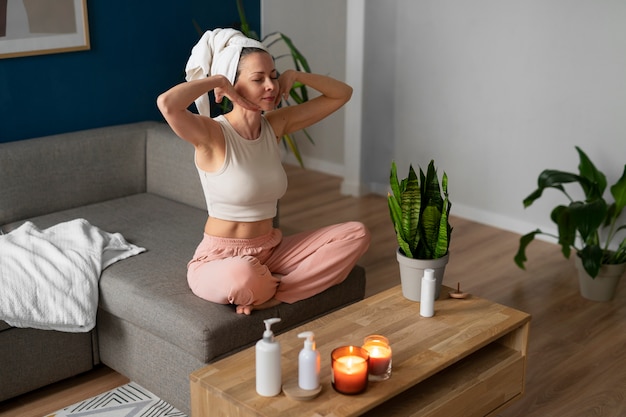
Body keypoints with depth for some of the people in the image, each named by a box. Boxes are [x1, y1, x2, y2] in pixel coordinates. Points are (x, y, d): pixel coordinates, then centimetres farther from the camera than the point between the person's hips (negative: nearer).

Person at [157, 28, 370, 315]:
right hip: (219, 262, -6)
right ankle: (275, 287, -5)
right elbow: (166, 104, -38)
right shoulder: (212, 135, -16)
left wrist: (294, 75, -6)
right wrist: (216, 80, -22)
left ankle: (271, 295, -14)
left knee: (356, 234, -8)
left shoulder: (276, 125, 2)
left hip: (270, 251, 6)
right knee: (242, 275, -43)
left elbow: (342, 94, 7)